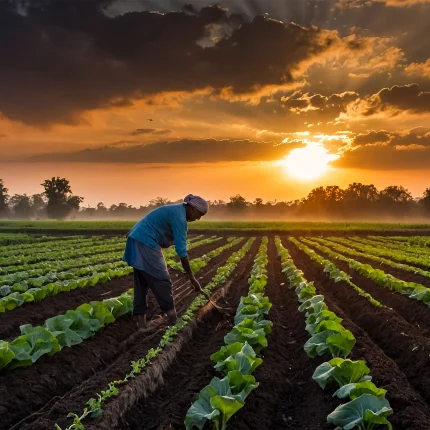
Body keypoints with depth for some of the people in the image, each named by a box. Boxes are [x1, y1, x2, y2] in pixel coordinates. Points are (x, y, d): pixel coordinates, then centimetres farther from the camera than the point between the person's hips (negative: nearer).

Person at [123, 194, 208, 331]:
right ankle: (172, 316, 4)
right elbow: (181, 249, -19)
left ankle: (141, 321, 12)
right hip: (146, 243, -11)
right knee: (161, 280, -4)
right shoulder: (179, 217, -16)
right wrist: (191, 277, -16)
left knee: (142, 282, 10)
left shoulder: (176, 210, 15)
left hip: (136, 241, 11)